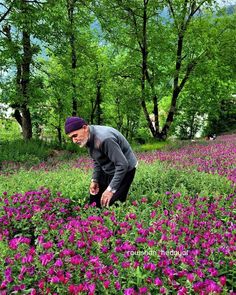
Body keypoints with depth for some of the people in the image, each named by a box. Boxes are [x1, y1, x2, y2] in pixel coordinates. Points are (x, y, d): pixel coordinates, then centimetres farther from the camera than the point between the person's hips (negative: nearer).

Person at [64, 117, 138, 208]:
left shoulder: (103, 139, -34)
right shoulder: (89, 137, -6)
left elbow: (123, 165, -32)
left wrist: (111, 189, -31)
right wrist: (95, 179, 2)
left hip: (124, 170, -8)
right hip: (107, 170, 8)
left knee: (108, 205, -9)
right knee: (94, 201, 8)